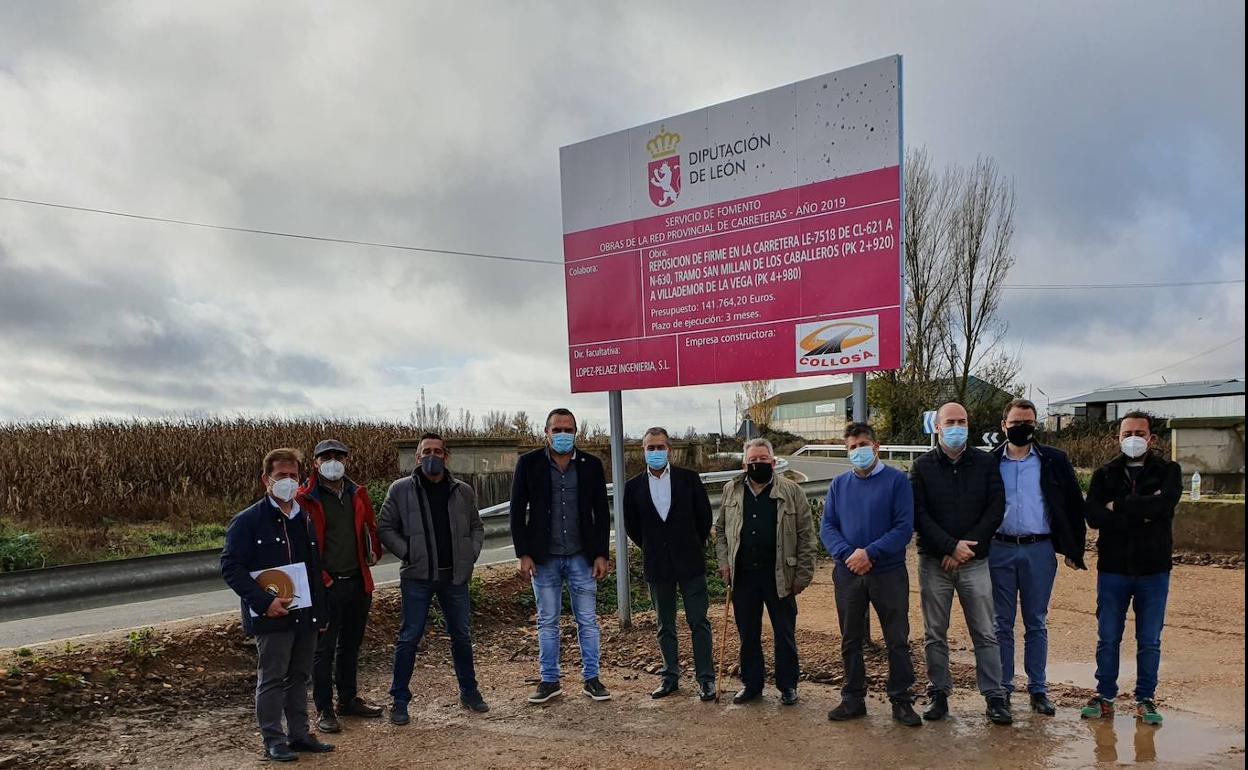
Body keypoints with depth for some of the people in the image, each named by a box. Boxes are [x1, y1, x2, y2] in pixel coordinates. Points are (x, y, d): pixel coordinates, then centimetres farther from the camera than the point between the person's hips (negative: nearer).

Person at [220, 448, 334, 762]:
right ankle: (273, 740, 14)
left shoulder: (305, 519, 11)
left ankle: (299, 734, 25)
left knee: (300, 677, 14)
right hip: (271, 617, -6)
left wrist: (322, 612, 15)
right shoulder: (247, 521, -8)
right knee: (272, 679, 2)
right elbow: (230, 567, -12)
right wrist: (264, 601, -20)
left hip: (305, 615, 6)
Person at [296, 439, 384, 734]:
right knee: (324, 649, 3)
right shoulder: (305, 499, -9)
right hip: (326, 585, -6)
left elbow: (370, 527, 22)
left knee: (351, 645, 18)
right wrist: (319, 577, -14)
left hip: (358, 582, 6)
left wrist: (373, 551, 7)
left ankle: (349, 699, 32)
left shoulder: (357, 494, 9)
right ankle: (324, 709, 14)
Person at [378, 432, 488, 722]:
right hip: (417, 576, -3)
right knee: (410, 638, 1)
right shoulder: (401, 489, -4)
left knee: (462, 635, 13)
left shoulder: (463, 491, 4)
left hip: (455, 576, 3)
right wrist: (406, 552, -12)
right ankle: (399, 700, 15)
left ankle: (469, 692, 29)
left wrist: (471, 554, 0)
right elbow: (385, 527, -1)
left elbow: (476, 526, 15)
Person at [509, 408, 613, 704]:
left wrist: (602, 554, -1)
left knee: (588, 621, 6)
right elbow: (518, 511, 0)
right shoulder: (529, 463, -1)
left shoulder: (591, 465, 2)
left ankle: (591, 679, 19)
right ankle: (549, 681, 20)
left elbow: (601, 513, 5)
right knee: (547, 622, 9)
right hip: (544, 558, -1)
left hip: (581, 557, 1)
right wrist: (523, 554, -6)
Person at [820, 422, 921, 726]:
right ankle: (853, 699, 24)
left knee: (898, 640, 4)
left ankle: (902, 700, 18)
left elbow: (905, 527, -11)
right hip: (848, 573, 3)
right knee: (850, 641, 12)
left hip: (889, 572, -3)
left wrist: (870, 553, -20)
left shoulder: (897, 480, -5)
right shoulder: (839, 484, 7)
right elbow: (827, 526, 2)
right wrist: (848, 554, -16)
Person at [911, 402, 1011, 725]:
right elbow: (919, 515, -5)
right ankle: (939, 694, 17)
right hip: (933, 562, 0)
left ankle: (995, 697, 12)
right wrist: (951, 546, -14)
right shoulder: (923, 466, 2)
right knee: (935, 634, 7)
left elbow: (996, 509, -2)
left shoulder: (986, 463, 4)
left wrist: (967, 547, -11)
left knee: (985, 633, 3)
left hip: (974, 562, 0)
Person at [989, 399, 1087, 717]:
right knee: (1002, 623, 7)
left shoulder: (1054, 461, 3)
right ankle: (1003, 688, 16)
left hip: (1039, 550, 0)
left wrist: (1073, 549, 1)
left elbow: (1074, 505, 5)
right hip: (1000, 550, 0)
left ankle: (1038, 689, 18)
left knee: (1036, 623, 9)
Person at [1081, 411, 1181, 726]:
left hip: (1154, 571, -1)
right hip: (1112, 569, 1)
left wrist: (1119, 506, -13)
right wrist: (1143, 513, -16)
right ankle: (1105, 697, 20)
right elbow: (1094, 516, -11)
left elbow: (1164, 505, -20)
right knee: (1107, 639, 8)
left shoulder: (1168, 471, 2)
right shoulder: (1104, 474, 5)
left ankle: (1145, 699, 22)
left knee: (1150, 642, 8)